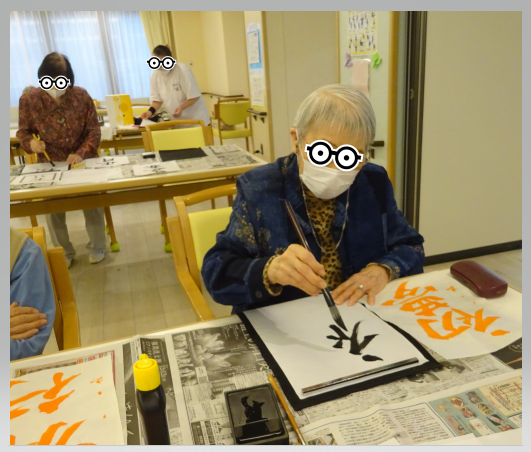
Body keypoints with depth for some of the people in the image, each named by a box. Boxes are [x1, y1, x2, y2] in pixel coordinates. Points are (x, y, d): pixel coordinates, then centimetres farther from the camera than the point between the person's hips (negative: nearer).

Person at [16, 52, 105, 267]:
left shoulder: (81, 96, -10)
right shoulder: (28, 99, -10)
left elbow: (94, 130, -7)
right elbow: (23, 131, 0)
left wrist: (81, 153, -22)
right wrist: (30, 143, -24)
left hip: (83, 160, 0)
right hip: (50, 163, 0)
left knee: (92, 202, 3)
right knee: (52, 207, 2)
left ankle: (97, 246, 25)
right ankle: (63, 252, 23)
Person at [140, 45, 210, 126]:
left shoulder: (183, 70, -18)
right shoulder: (155, 76, -3)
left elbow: (194, 96, -16)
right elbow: (157, 99, 4)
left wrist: (181, 107, -31)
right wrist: (151, 111, -16)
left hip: (195, 119, -4)